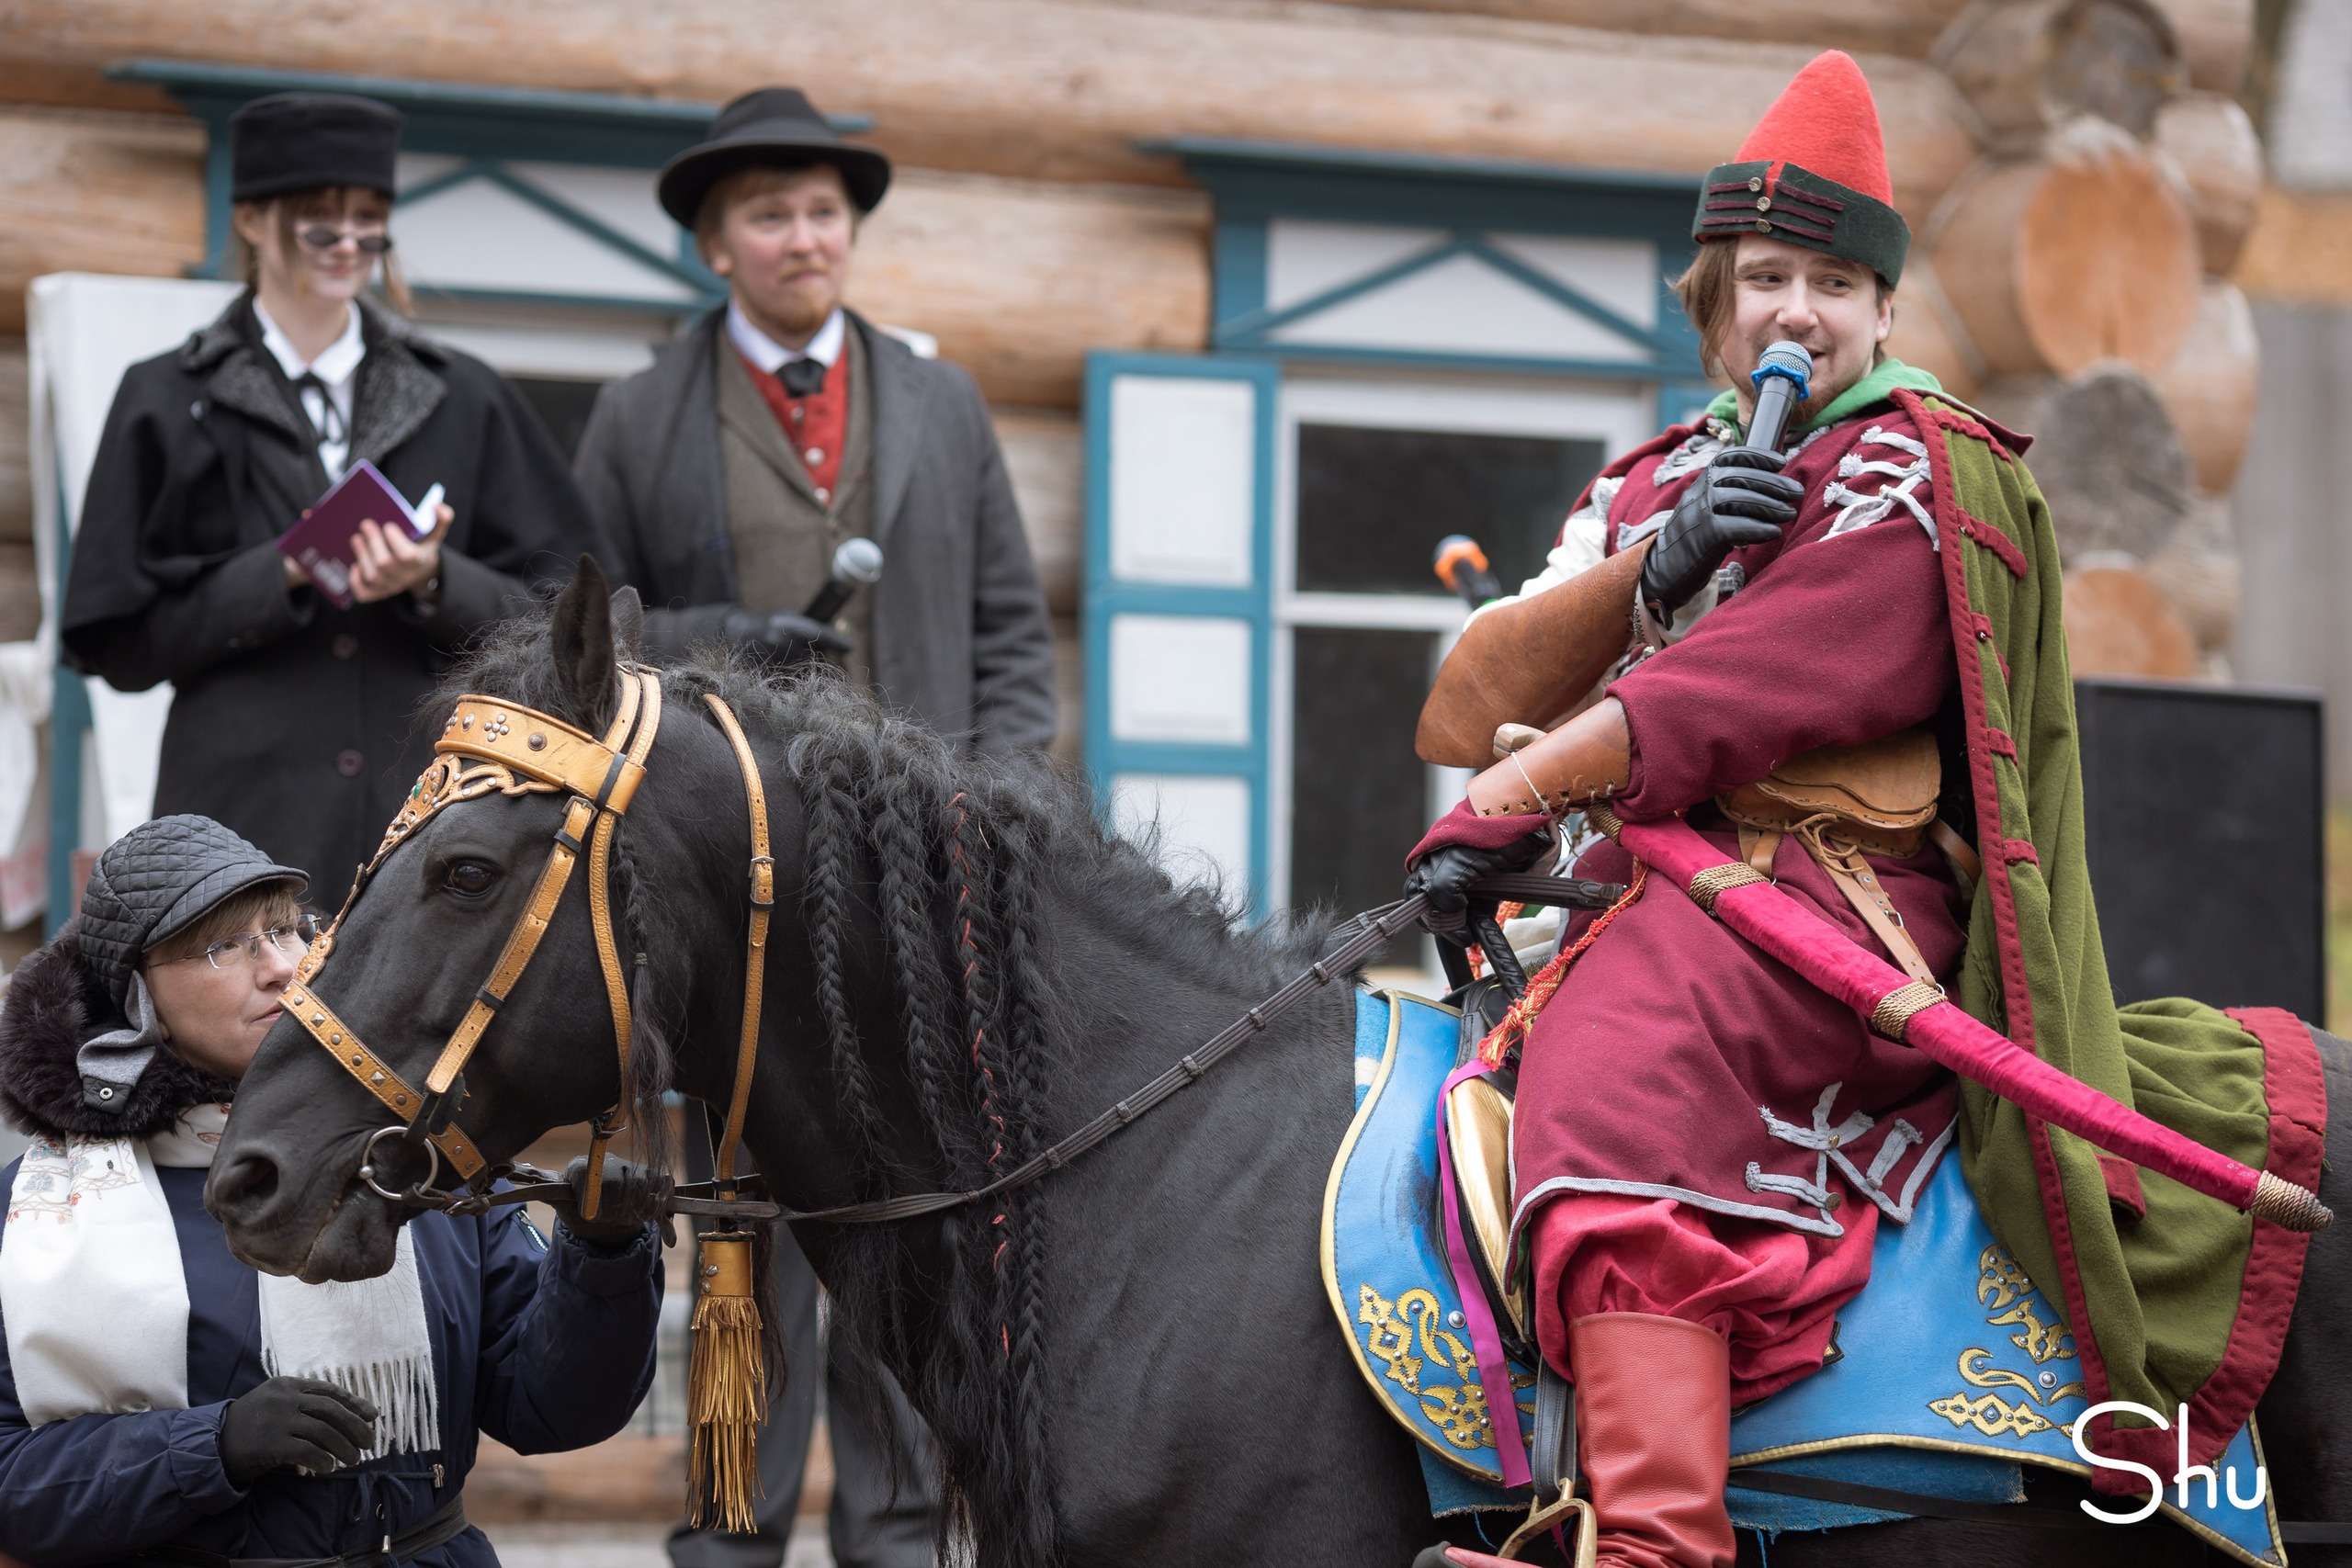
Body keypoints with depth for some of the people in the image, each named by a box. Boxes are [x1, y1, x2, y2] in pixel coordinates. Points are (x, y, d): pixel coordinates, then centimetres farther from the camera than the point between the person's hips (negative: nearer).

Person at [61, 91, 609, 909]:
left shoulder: (460, 398, 13)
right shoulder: (168, 403, 8)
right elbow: (115, 642, 3)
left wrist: (437, 584, -10)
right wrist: (281, 576, -11)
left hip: (431, 808, 2)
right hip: (249, 812, -1)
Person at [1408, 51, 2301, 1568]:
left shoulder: (1918, 477, 5)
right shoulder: (1645, 489, 26)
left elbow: (1747, 688, -12)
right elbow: (1462, 715, 11)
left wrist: (1509, 800, -20)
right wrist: (1655, 565, -4)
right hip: (1647, 892, 9)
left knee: (1622, 1040, -35)